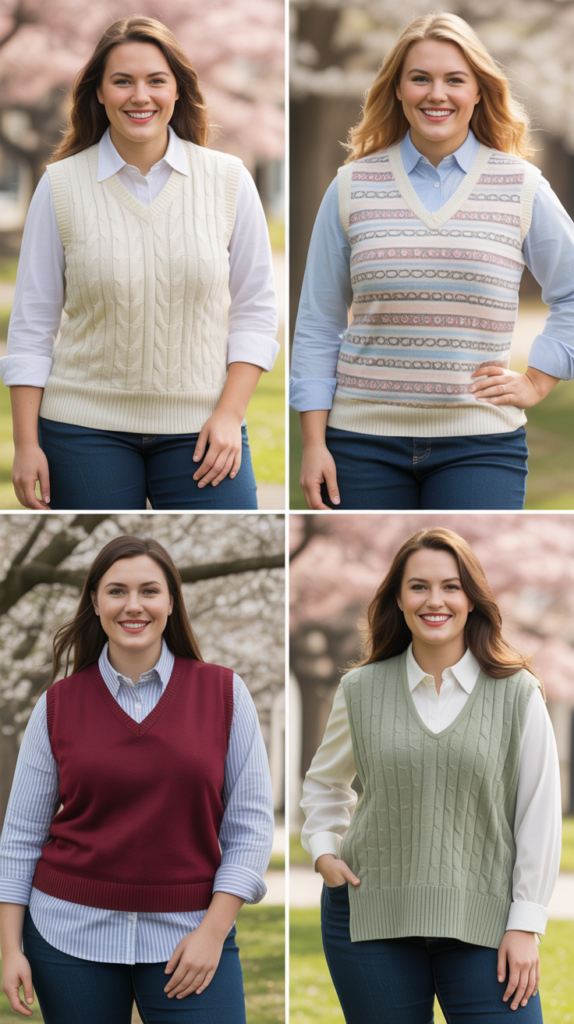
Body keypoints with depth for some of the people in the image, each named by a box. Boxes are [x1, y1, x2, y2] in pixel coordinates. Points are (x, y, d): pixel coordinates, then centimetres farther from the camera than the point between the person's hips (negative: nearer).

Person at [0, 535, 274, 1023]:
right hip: (71, 931, 1)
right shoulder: (59, 704, 4)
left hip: (188, 937, -1)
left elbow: (250, 823, 1)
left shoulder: (223, 692, 2)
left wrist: (213, 931, -8)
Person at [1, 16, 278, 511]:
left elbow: (256, 311, 6)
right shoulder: (62, 186, 0)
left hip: (198, 429, 0)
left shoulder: (229, 180, 2)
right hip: (86, 428, 0)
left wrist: (230, 414, -5)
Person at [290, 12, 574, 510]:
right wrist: (313, 443, 2)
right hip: (364, 441, 1)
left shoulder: (521, 186, 5)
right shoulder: (353, 187, 6)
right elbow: (318, 325, 8)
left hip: (479, 446, -1)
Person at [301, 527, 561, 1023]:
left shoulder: (518, 694, 0)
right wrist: (323, 850, 6)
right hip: (371, 919, 2)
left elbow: (539, 814, 1)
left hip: (481, 924, -2)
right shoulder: (361, 690, 6)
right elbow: (325, 782, 24)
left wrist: (525, 925, -3)